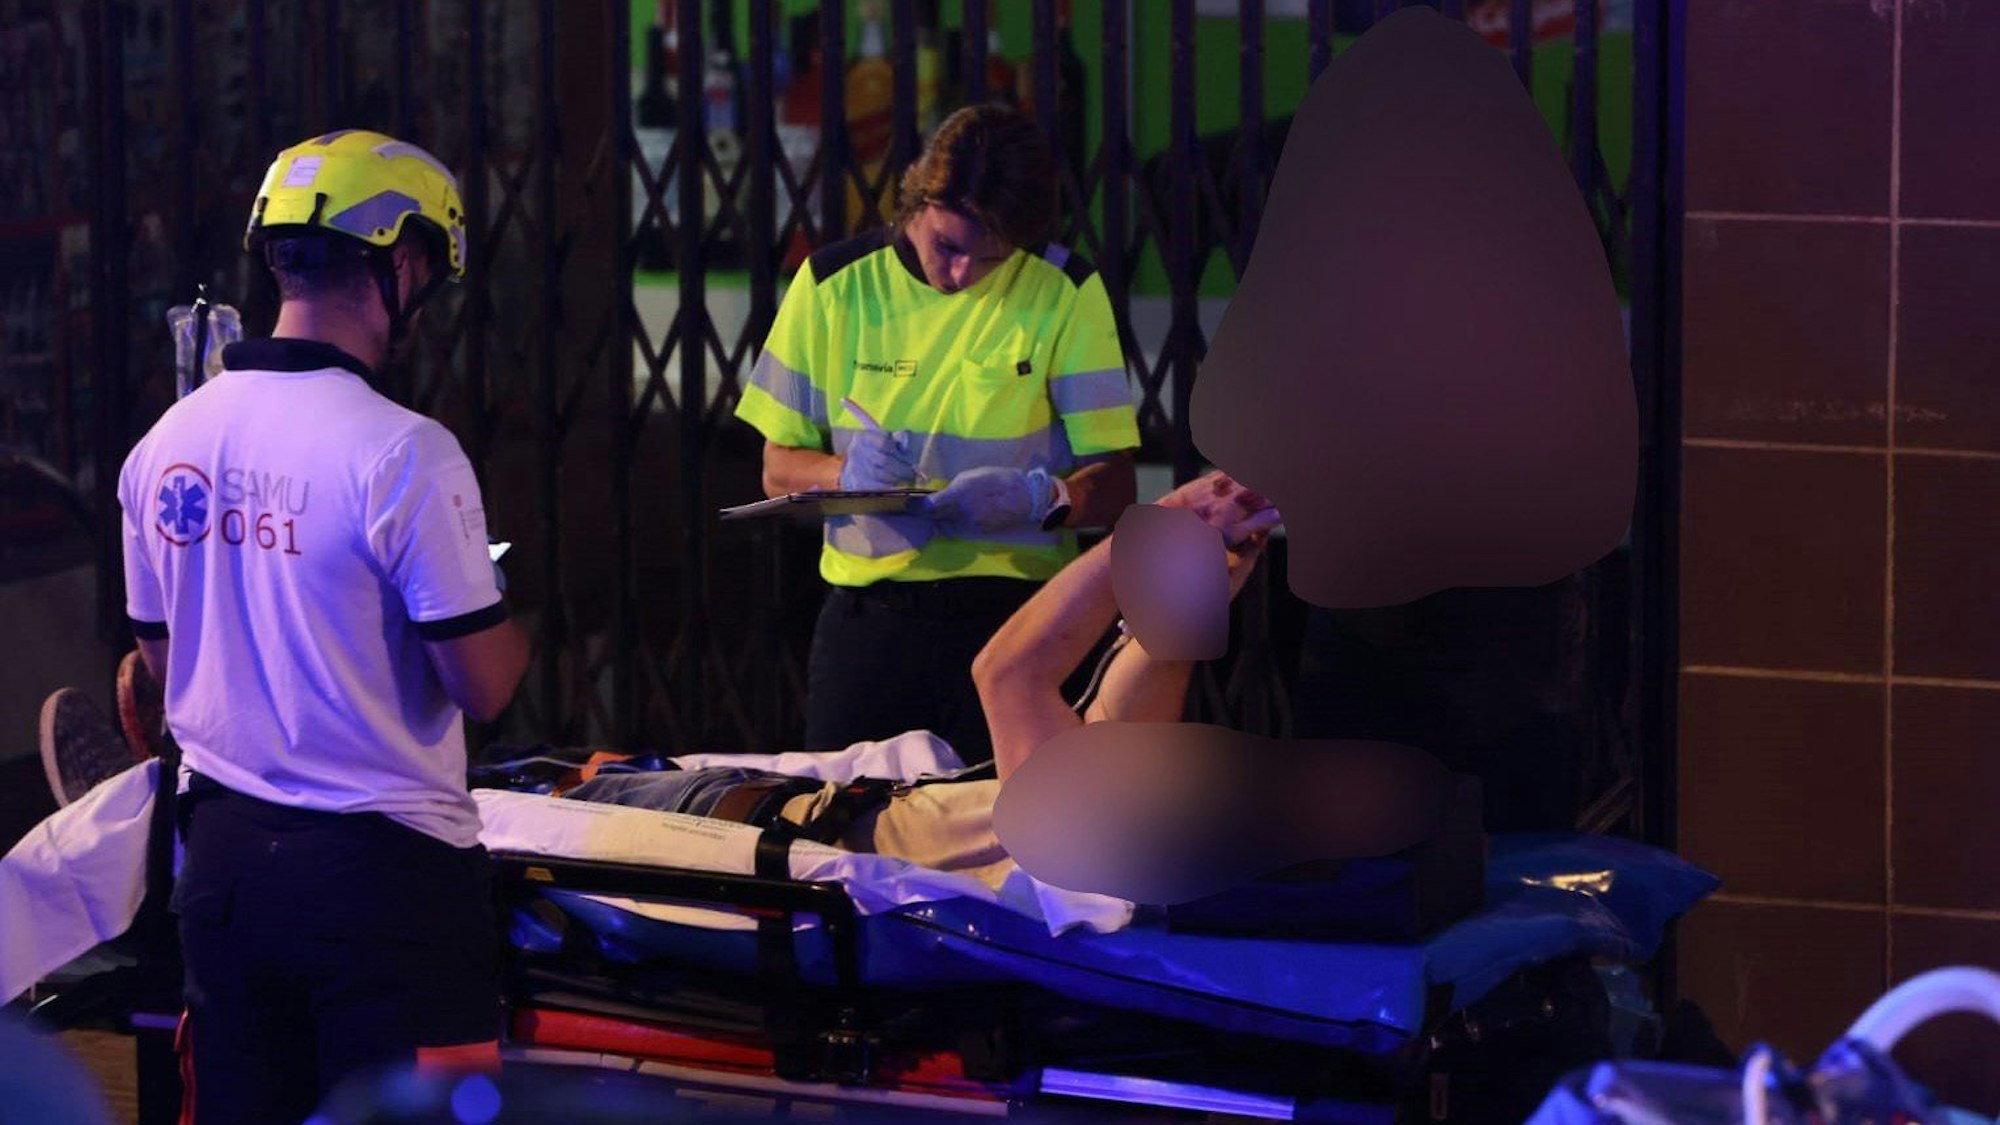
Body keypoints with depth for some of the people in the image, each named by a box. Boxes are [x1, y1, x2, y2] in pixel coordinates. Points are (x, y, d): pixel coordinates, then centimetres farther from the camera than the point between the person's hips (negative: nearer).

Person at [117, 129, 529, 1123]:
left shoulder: (169, 444, 3)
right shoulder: (402, 454, -17)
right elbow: (482, 687, -14)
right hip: (379, 865, -6)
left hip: (222, 853, 6)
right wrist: (509, 621, 6)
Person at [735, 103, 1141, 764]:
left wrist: (1038, 498, -22)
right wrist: (846, 472, -13)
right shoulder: (836, 284, 4)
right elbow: (780, 467, 9)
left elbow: (1114, 486, -1)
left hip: (1014, 611, -2)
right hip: (867, 607, 2)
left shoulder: (1065, 293, 0)